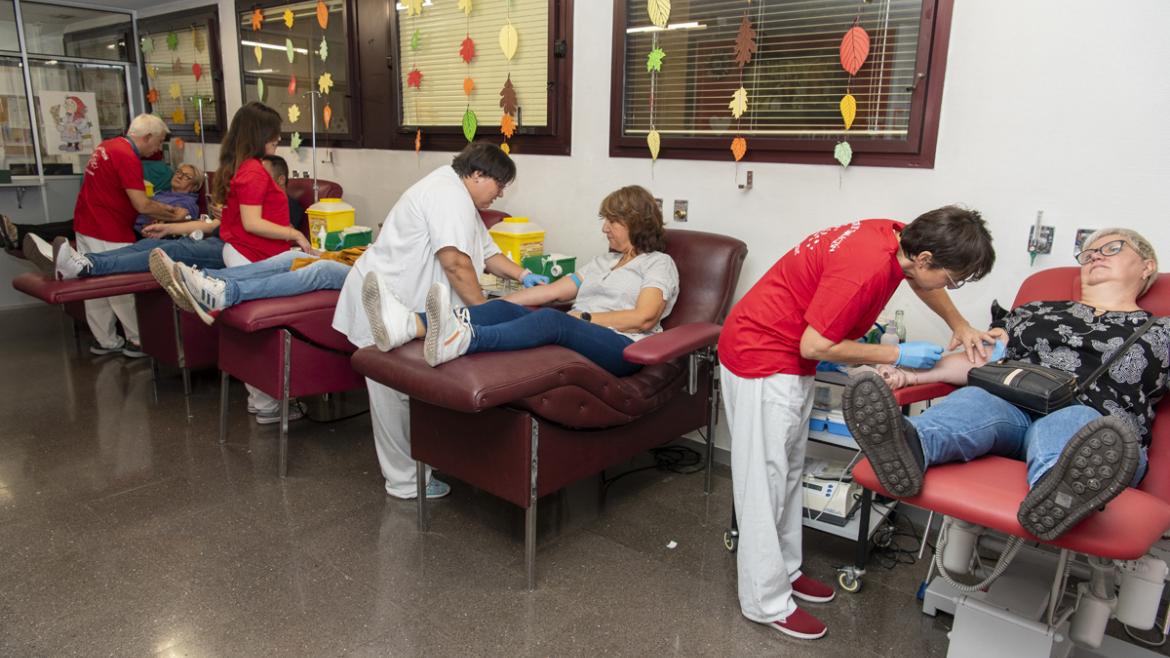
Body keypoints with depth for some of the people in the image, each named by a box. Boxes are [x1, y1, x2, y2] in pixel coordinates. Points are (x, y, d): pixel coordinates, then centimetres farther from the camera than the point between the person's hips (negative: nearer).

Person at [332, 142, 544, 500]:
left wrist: (523, 275, 11)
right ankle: (405, 481, 6)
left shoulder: (458, 198, 17)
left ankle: (409, 466, 23)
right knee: (396, 394, -3)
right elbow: (455, 261, -27)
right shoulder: (449, 195, -18)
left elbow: (484, 250, 22)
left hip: (401, 305, 11)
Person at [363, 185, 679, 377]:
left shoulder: (659, 263, 9)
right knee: (505, 310, -17)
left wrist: (583, 317, -11)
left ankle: (461, 339, -63)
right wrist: (495, 302, 12)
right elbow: (554, 291, 21)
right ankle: (407, 325, -39)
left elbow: (644, 318, -8)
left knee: (553, 320, -36)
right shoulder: (604, 261, 30)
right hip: (577, 337, 6)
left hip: (622, 345, -6)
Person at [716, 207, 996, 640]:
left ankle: (785, 571, 31)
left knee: (789, 473, 17)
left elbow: (921, 282, 23)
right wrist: (896, 355, -16)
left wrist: (959, 325, 18)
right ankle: (767, 602, 10)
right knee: (764, 479, -1)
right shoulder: (868, 266, -30)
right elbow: (815, 345, -24)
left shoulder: (898, 238, -2)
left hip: (791, 360, 10)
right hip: (761, 358, -10)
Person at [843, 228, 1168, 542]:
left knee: (1073, 423, -37)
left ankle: (1057, 493, -70)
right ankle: (908, 445, -65)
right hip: (1012, 409, 2)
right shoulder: (1037, 312, 27)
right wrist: (916, 373, 4)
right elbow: (981, 361, 18)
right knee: (974, 400, -32)